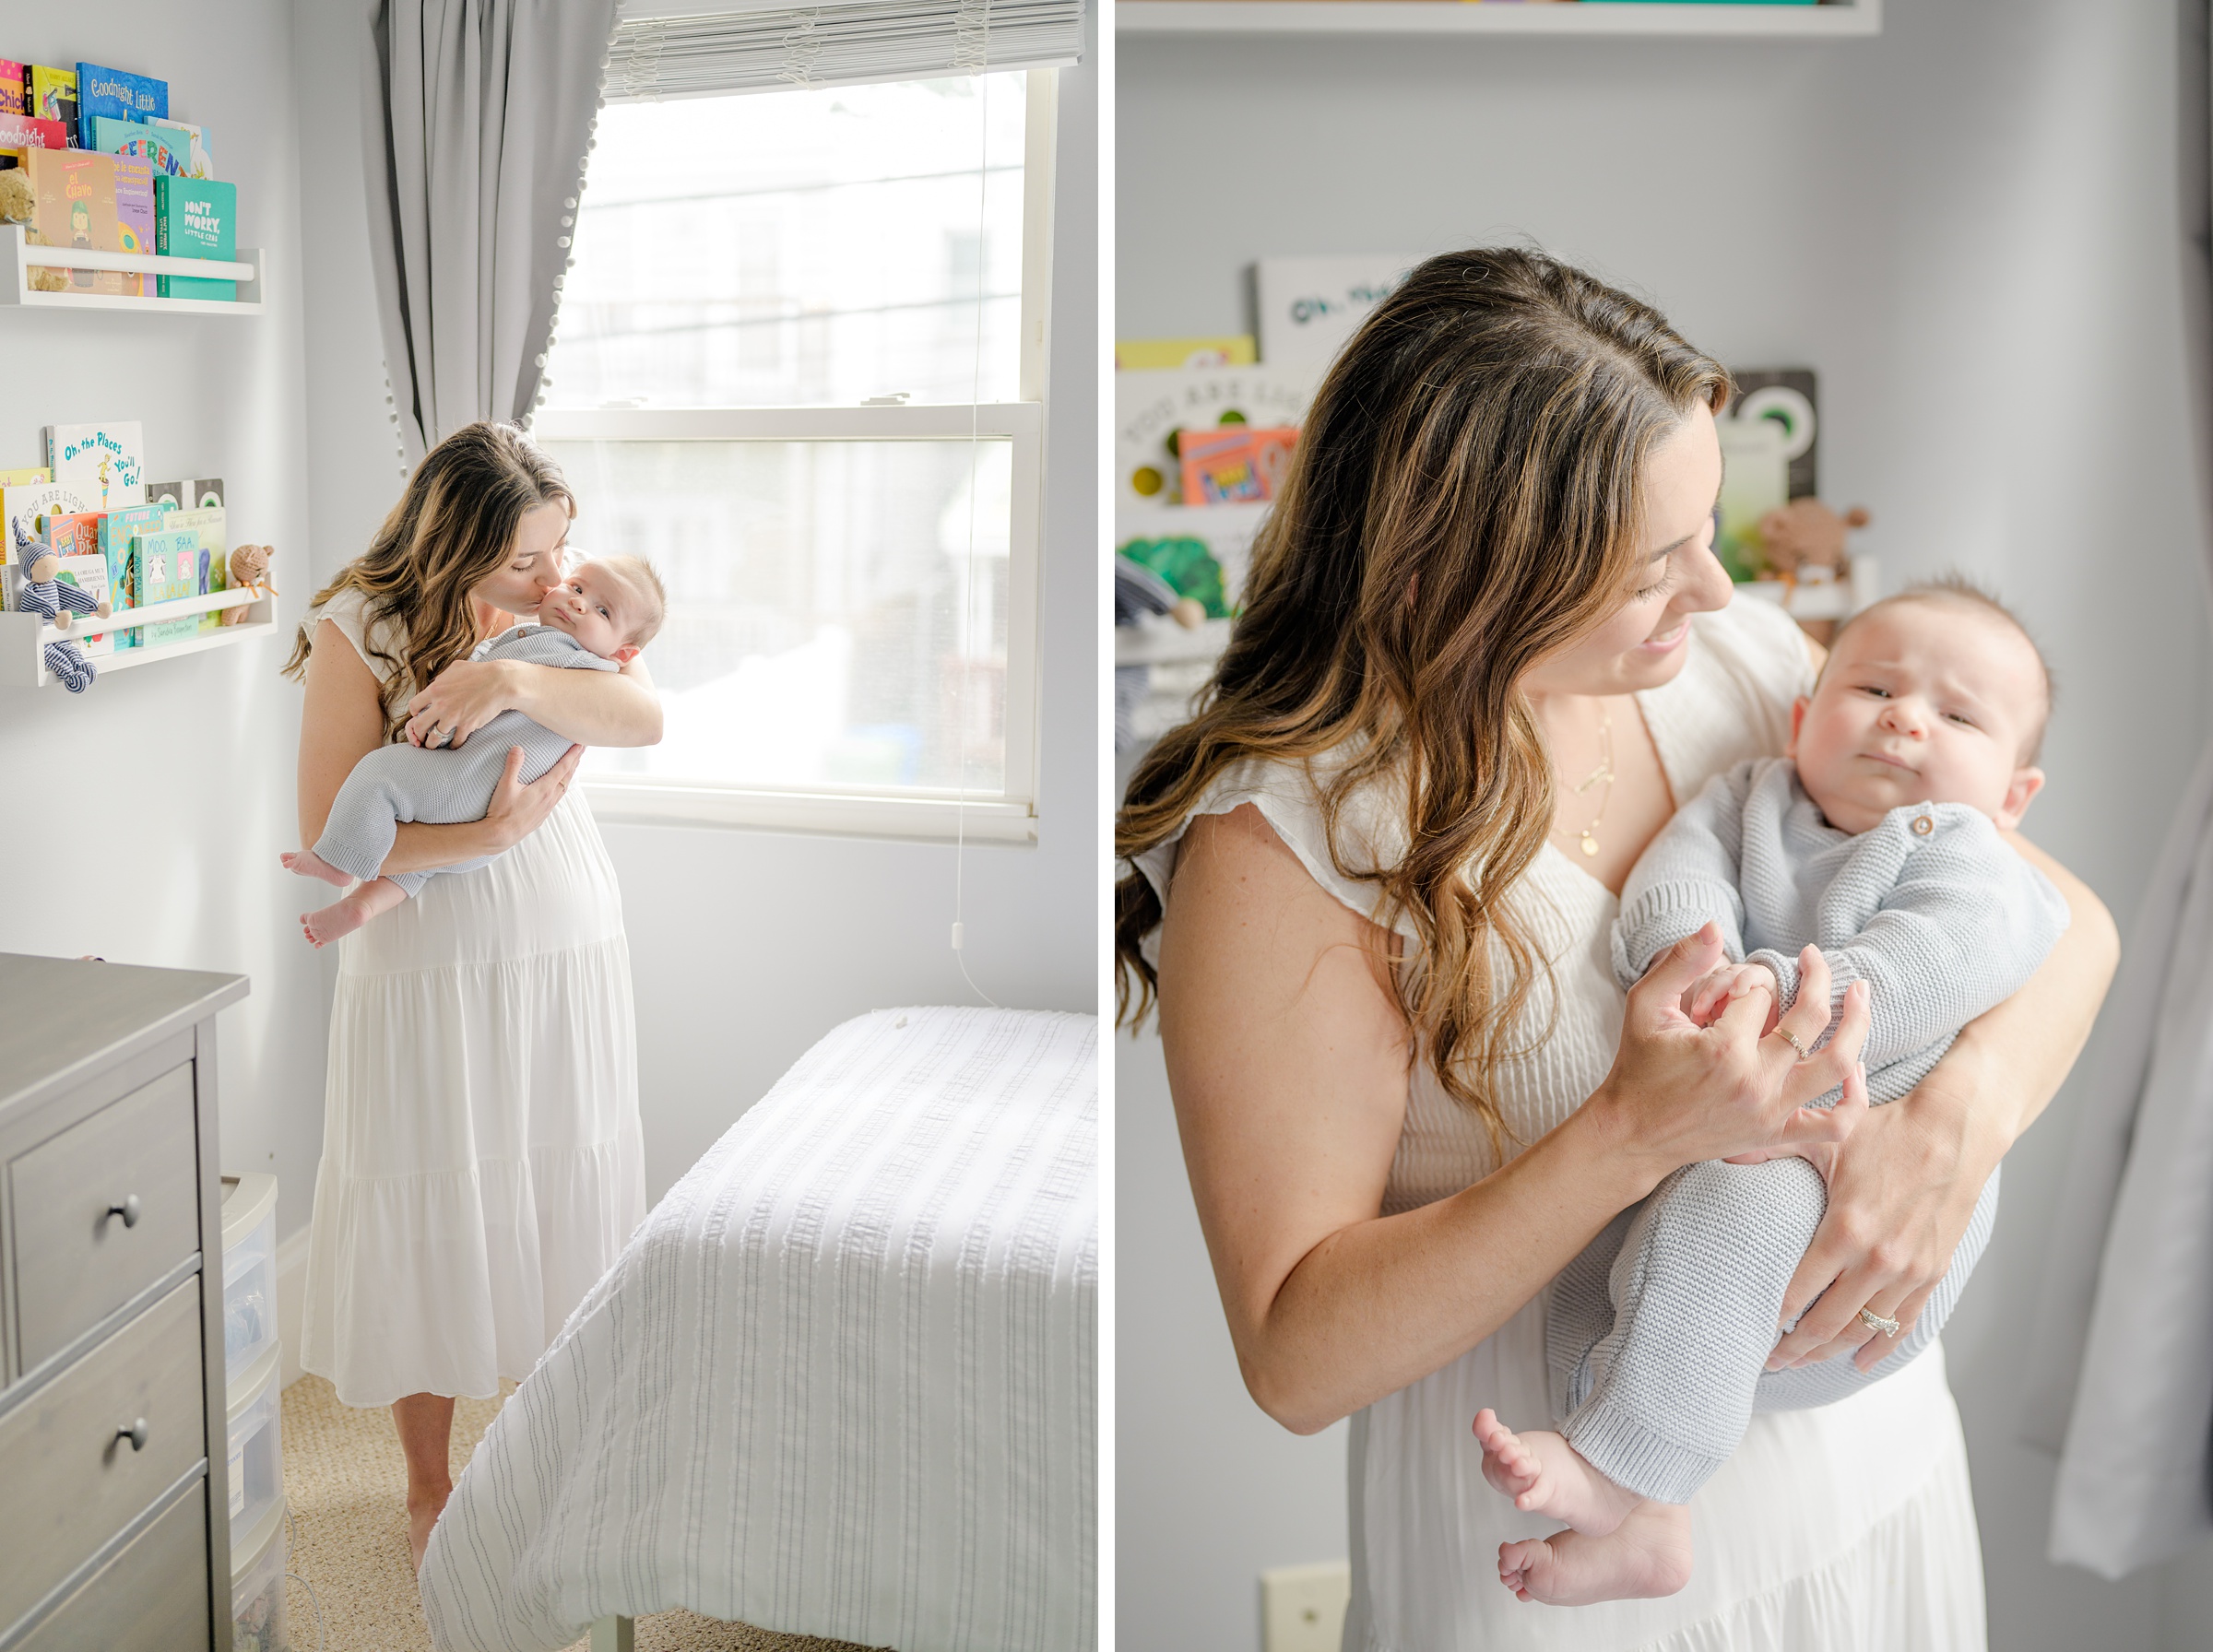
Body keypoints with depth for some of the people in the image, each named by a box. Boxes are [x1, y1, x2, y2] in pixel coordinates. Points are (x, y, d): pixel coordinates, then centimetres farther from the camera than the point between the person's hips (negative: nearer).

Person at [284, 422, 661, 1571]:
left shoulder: (558, 607, 0)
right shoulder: (358, 631, -11)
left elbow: (646, 716, -17)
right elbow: (328, 836, -16)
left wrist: (515, 679, -31)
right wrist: (490, 833, -25)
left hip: (567, 950, 4)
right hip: (428, 967, -3)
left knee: (556, 1201, 12)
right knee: (433, 1216, 7)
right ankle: (428, 1487, 26)